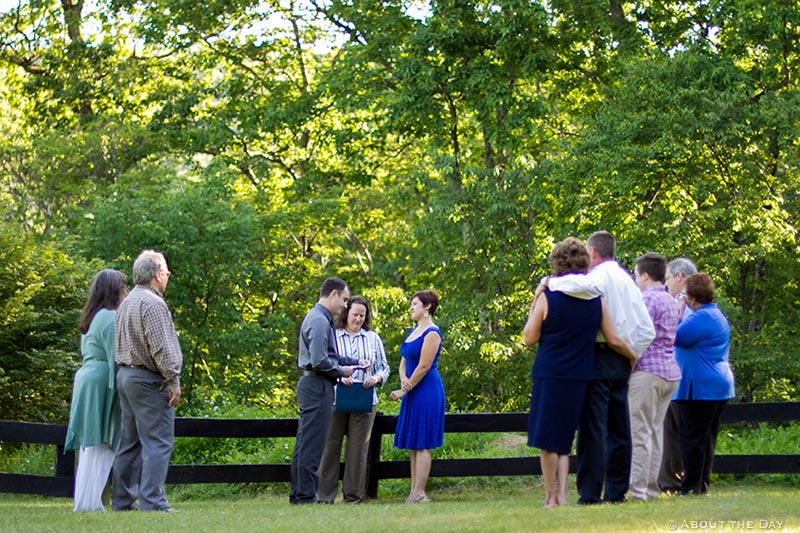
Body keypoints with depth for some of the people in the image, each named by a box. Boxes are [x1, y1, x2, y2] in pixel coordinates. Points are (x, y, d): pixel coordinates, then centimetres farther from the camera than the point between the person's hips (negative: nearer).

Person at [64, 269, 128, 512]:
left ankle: (84, 501, 10)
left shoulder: (92, 319, 19)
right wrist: (118, 390, -17)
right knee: (100, 444, -10)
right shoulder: (111, 318, -11)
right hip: (102, 385, -10)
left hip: (86, 380, 10)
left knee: (89, 444, 10)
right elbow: (115, 358, -16)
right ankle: (89, 502, -12)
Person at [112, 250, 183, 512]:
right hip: (149, 380, -10)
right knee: (157, 442, -9)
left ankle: (122, 501, 13)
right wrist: (173, 381, -14)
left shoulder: (127, 303, 16)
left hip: (125, 375, 10)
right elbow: (161, 347, -19)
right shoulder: (152, 303, -14)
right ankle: (152, 501, -13)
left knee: (130, 442, 12)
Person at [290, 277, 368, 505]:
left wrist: (354, 362, 15)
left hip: (311, 385, 11)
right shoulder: (319, 321, -16)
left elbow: (329, 356, 24)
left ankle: (298, 494, 18)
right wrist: (341, 372, -10)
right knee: (312, 444, -7)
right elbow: (319, 361, -23)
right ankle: (306, 495, -5)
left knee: (305, 443, 13)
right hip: (317, 386, -11)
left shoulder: (321, 318, 16)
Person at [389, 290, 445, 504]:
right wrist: (403, 380, -4)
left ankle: (419, 494, -9)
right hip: (413, 393, 9)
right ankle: (414, 492, 10)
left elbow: (424, 366, -15)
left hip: (427, 391, -9)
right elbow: (404, 361, 17)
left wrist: (405, 390, -11)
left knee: (422, 445, -9)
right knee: (413, 446, 8)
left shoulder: (432, 333, -11)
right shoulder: (413, 332, 17)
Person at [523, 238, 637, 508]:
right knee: (564, 439, 15)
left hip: (549, 373, -4)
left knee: (548, 440, 5)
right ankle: (562, 495, 6)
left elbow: (529, 338, -4)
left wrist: (533, 308, 8)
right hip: (580, 376, 4)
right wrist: (633, 356, 21)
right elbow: (613, 340, 4)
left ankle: (551, 497, 6)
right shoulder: (596, 300, 1)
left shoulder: (547, 298, -9)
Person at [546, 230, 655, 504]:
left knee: (593, 427, -7)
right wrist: (631, 354, 17)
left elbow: (580, 284, -35)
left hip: (599, 356, -8)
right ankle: (616, 490, 14)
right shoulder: (626, 279, 17)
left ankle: (590, 493, -9)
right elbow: (647, 329, 16)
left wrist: (549, 283, -19)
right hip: (622, 362, 8)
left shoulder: (600, 276, -9)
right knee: (619, 429, 11)